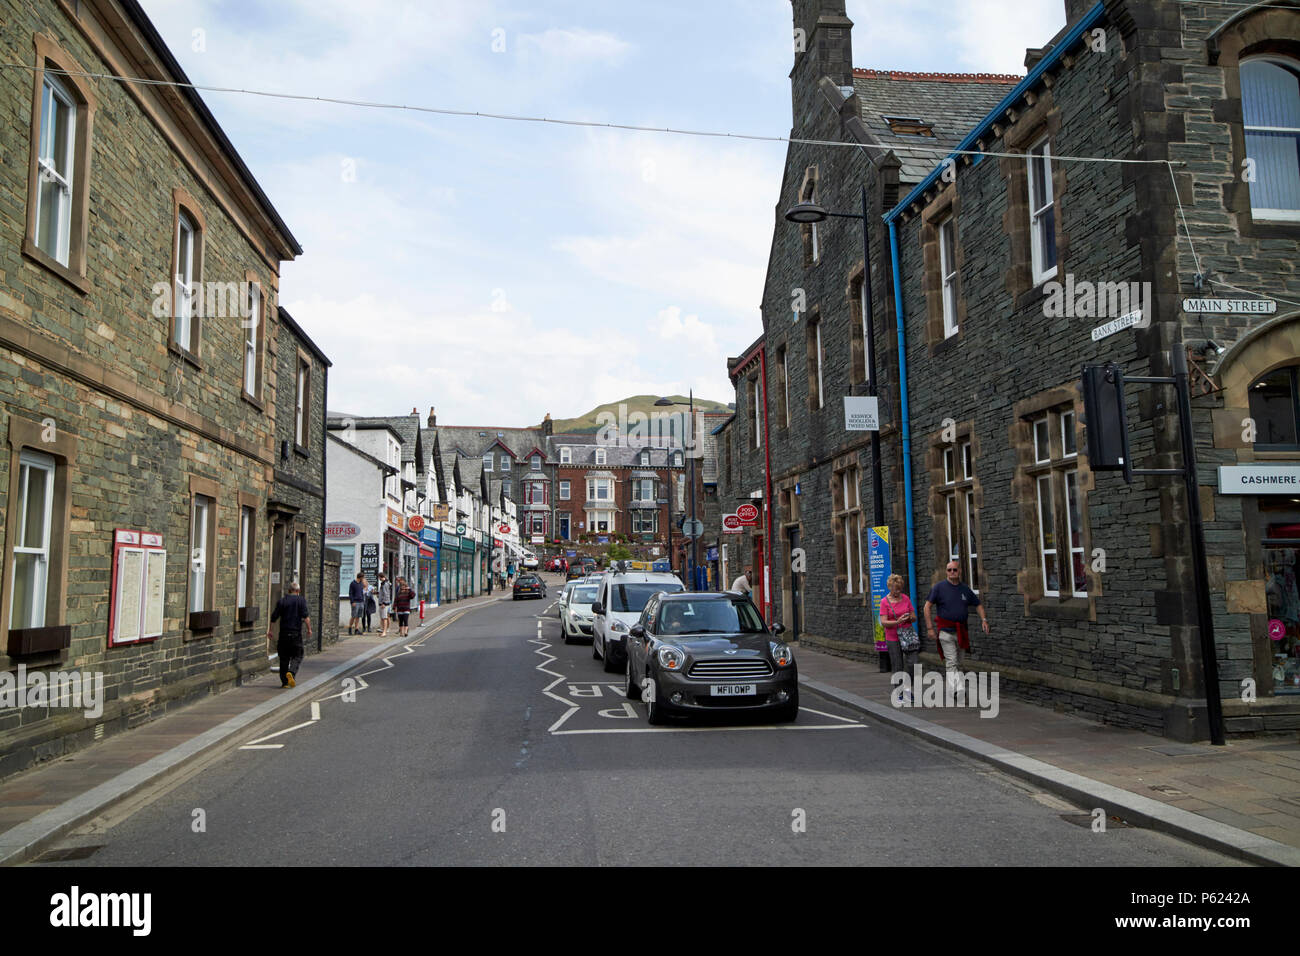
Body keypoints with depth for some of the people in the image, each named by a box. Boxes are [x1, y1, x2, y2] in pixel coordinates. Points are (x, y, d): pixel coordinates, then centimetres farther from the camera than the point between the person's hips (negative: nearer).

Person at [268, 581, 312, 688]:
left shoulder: (281, 601, 8)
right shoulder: (302, 600, 0)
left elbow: (274, 618, 6)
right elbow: (306, 616, -11)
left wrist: (269, 630, 14)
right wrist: (309, 629, -8)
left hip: (283, 633, 3)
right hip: (296, 633, -3)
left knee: (284, 658, 10)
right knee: (297, 656, 5)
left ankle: (284, 682, 10)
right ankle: (291, 672, -22)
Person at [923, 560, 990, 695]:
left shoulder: (965, 589, 9)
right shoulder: (939, 587, -3)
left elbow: (978, 605, 20)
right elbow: (927, 606, -4)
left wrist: (984, 620, 2)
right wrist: (930, 627, -11)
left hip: (961, 632, 5)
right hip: (946, 632, -5)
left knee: (958, 663, 12)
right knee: (951, 662, -11)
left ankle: (958, 690, 20)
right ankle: (957, 691, -17)